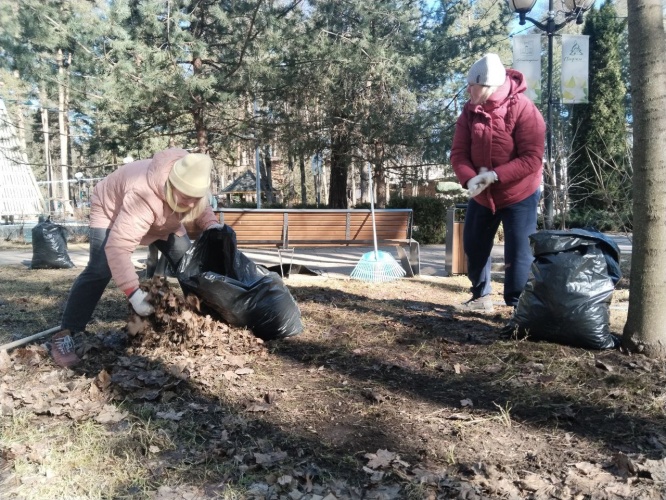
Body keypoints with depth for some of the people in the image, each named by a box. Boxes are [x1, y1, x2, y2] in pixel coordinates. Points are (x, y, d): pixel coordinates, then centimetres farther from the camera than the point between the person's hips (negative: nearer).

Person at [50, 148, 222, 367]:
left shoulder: (190, 183, -27)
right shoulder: (142, 196, -48)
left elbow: (201, 209, -3)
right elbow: (117, 247, -52)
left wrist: (213, 226, -27)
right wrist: (134, 293, -58)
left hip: (162, 219, 7)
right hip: (112, 210, -6)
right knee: (99, 270, -23)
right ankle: (64, 334, -14)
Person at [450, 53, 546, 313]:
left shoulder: (523, 109, -21)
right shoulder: (470, 111, -5)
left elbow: (532, 159, -24)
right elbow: (458, 152, -8)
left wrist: (495, 175, -33)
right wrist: (469, 179, -27)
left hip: (519, 195, -6)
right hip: (480, 195, 6)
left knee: (518, 254, -3)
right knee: (474, 248, 15)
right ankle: (480, 297, 32)